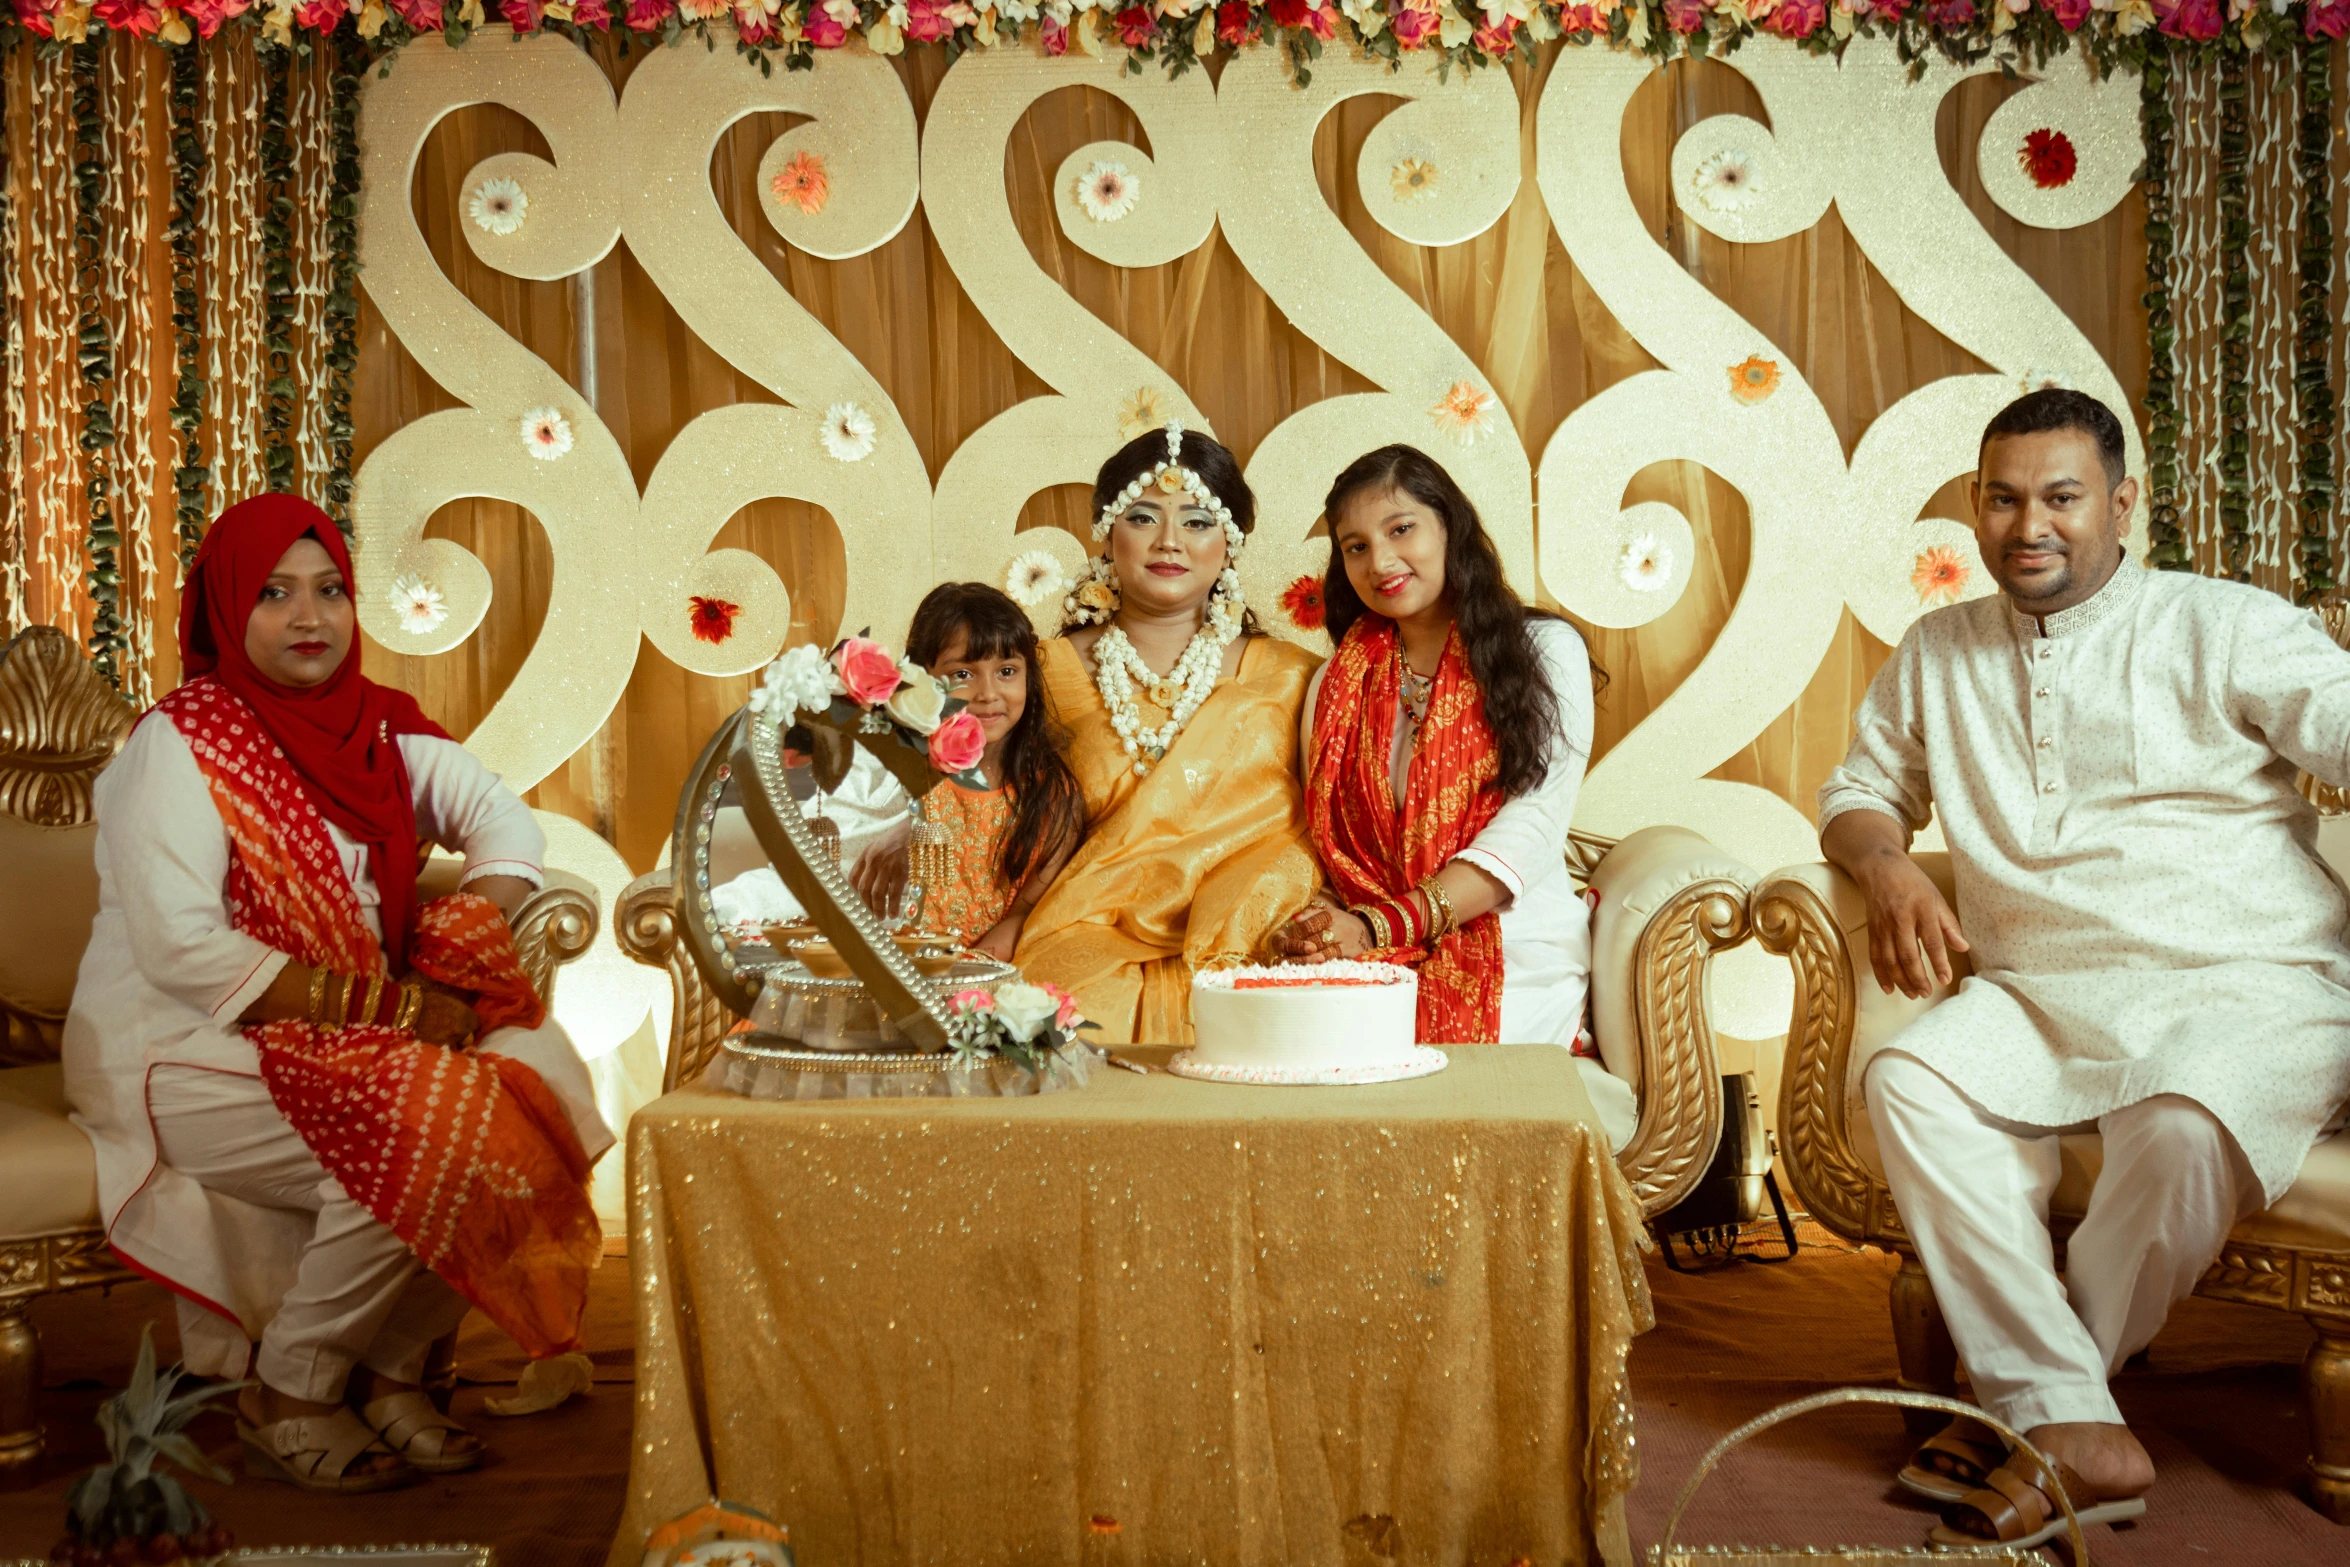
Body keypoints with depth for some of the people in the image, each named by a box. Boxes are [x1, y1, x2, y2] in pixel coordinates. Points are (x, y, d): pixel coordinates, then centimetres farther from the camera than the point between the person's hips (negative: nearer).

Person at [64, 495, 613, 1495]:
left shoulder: (376, 726, 8)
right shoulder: (181, 741, -11)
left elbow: (502, 819, 6)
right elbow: (181, 947, -21)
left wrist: (464, 949, -14)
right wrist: (391, 1007, -24)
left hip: (341, 1041, 7)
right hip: (186, 1056, -6)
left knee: (533, 1074, -15)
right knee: (418, 1149, -28)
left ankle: (390, 1369, 0)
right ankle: (287, 1400, -4)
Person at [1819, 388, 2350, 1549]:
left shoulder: (2222, 627, 5)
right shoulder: (1937, 654, 18)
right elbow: (1861, 790, 25)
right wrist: (1885, 868, 2)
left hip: (2246, 984, -3)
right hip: (2037, 995, 4)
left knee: (2186, 1120, -36)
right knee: (1908, 1081, -26)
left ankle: (2033, 1392, -13)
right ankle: (2074, 1424, -24)